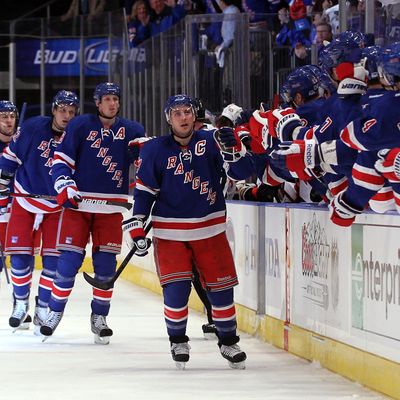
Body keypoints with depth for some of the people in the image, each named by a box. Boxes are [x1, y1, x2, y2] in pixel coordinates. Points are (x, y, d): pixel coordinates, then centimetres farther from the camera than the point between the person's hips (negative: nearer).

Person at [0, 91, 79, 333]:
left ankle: (43, 309, 8)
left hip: (56, 208, 0)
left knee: (53, 260, -6)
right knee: (20, 257, -1)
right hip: (25, 202, 0)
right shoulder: (32, 128, -14)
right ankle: (21, 303, 21)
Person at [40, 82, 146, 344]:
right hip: (77, 204, -2)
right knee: (69, 260, -4)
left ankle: (99, 317, 13)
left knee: (106, 263, 1)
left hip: (111, 209, 2)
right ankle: (55, 311, 10)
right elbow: (61, 159, -2)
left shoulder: (131, 130, 5)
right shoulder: (80, 126, -1)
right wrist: (65, 186, -16)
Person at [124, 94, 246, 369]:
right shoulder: (156, 150, -4)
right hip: (170, 231, -1)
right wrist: (137, 227, -4)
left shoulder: (210, 141, -2)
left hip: (210, 229, 1)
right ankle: (178, 342, 13)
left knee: (221, 286, 4)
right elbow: (144, 191, 0)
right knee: (176, 289, -9)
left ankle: (228, 342, 23)